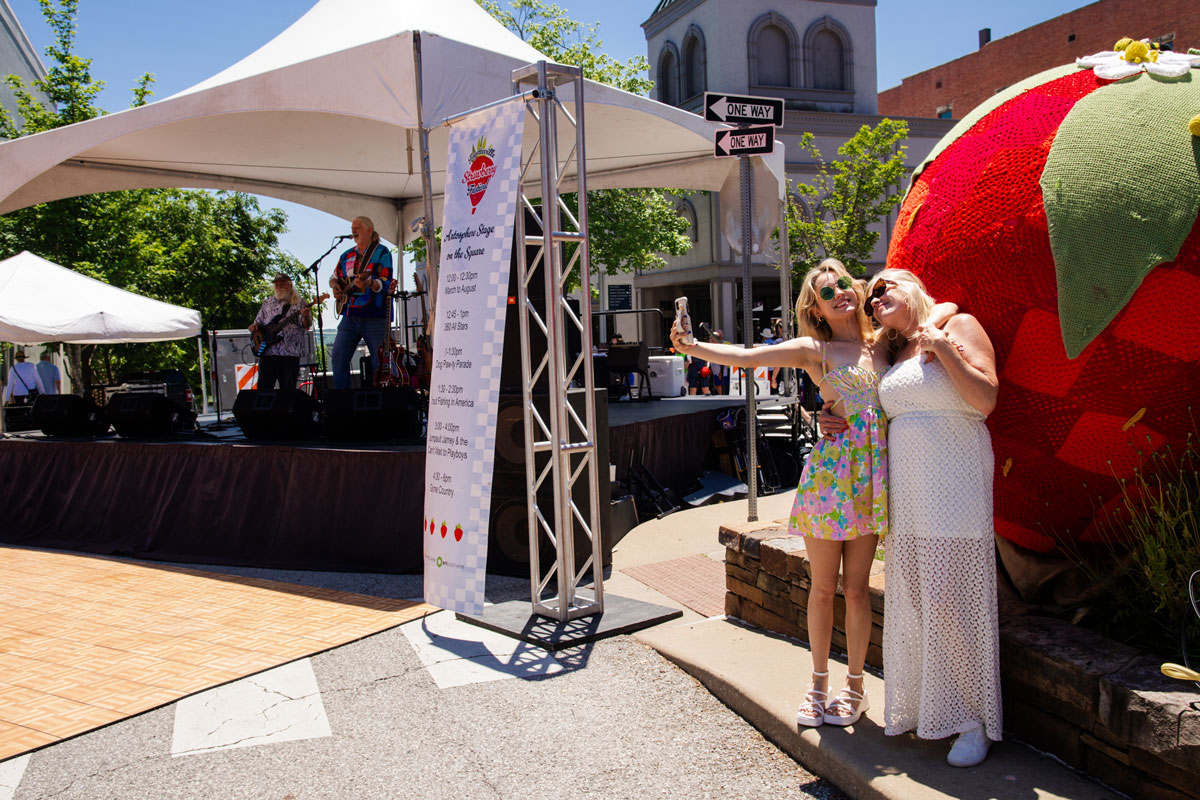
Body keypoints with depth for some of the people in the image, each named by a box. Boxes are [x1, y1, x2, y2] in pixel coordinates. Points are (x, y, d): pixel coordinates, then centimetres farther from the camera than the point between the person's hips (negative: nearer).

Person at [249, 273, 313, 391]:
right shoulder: (267, 303, 18)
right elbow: (257, 323, 23)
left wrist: (306, 316, -23)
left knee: (288, 389, -2)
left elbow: (307, 326, -2)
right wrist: (253, 327, 0)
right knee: (263, 388, 0)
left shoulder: (299, 303, 7)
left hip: (290, 352, -3)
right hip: (267, 350, 3)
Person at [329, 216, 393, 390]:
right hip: (350, 315, 6)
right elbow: (335, 277, 29)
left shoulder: (381, 252, 0)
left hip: (374, 317, -6)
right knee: (338, 358, 0)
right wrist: (335, 286, 6)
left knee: (380, 362, -3)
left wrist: (369, 283, -30)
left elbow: (386, 283, -11)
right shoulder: (347, 256, 18)